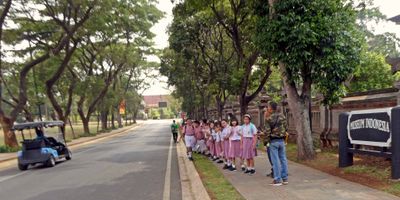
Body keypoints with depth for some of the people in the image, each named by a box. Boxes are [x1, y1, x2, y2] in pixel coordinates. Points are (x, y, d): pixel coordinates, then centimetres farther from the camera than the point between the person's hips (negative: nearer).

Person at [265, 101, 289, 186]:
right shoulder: (282, 116, 4)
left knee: (275, 161, -1)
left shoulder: (269, 119, -12)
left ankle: (277, 180, 3)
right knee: (283, 159, 11)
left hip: (273, 141, -5)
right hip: (282, 140, 5)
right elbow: (286, 128, 8)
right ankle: (285, 178, 17)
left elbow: (267, 132, -14)